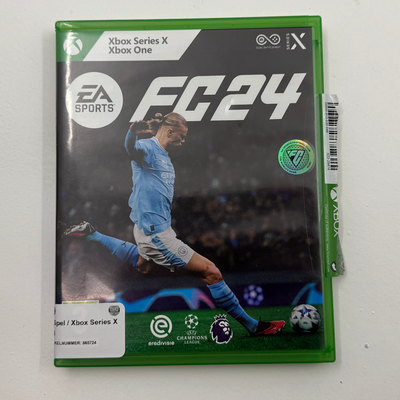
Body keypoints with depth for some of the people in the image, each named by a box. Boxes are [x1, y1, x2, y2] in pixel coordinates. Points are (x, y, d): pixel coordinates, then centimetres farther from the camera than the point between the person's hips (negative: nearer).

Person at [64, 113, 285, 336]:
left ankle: (91, 234, 46)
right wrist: (134, 131, -58)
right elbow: (132, 148, -39)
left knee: (143, 265, 40)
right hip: (156, 231, -11)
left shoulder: (164, 155, 13)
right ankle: (253, 326, 3)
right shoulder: (148, 147, -15)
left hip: (152, 227, 11)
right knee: (211, 272, -10)